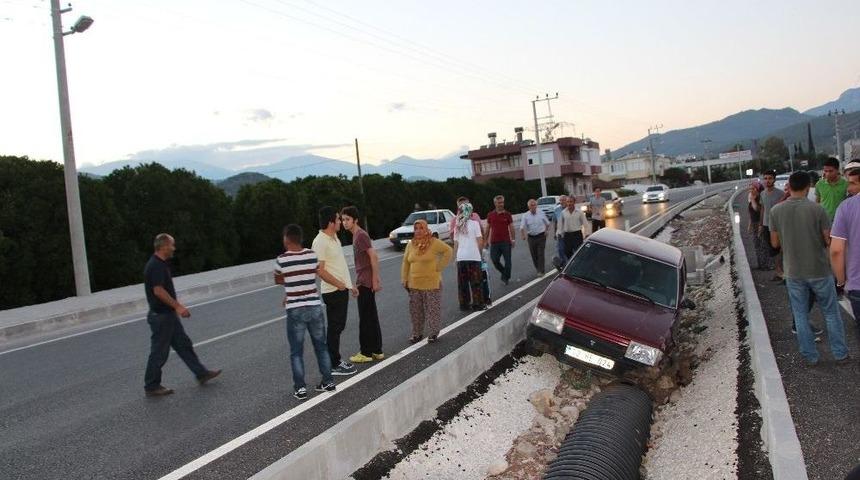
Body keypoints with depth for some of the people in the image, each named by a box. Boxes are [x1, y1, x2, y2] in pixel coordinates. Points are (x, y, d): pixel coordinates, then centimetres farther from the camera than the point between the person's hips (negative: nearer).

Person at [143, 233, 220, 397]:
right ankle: (151, 386, 12)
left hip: (169, 314, 10)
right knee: (159, 352, 1)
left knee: (184, 345, 13)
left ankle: (201, 373, 20)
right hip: (161, 316, -10)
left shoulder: (162, 264, 11)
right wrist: (178, 306, -22)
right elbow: (158, 291, -27)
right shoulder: (155, 266, -20)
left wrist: (178, 306, 20)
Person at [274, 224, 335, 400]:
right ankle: (328, 382, 21)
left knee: (296, 351, 8)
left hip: (295, 310, -3)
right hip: (314, 307, 3)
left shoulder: (282, 260, -10)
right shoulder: (312, 255, -1)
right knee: (321, 346, 15)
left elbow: (278, 280, 6)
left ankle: (300, 388, 9)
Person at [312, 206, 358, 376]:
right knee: (334, 327, -2)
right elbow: (320, 270, -23)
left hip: (342, 289, 9)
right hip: (333, 291, -9)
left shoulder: (334, 238, 12)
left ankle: (336, 359, 26)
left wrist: (349, 285, 19)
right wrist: (339, 284, -17)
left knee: (338, 326, 15)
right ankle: (334, 365, 6)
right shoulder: (320, 242, -19)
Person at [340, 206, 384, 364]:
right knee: (371, 317, 13)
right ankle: (376, 350, 19)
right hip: (363, 282, 10)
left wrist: (375, 280, -20)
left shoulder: (361, 235, -15)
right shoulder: (357, 235, 14)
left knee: (365, 318, -3)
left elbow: (374, 257, -20)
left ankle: (366, 353, 4)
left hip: (366, 283, -10)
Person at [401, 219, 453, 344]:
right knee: (415, 310, 9)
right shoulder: (411, 244, 7)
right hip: (414, 284, 4)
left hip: (432, 283, -4)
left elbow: (448, 251, -6)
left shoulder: (434, 242, -6)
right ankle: (417, 333, 21)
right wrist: (404, 280, 7)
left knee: (432, 309, 2)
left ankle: (433, 333, 14)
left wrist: (439, 266, -9)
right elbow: (405, 263, 11)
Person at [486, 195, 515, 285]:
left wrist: (513, 239, -3)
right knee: (495, 260, 0)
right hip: (494, 242, 2)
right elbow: (488, 228, 12)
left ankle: (506, 277, 13)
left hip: (506, 241, -1)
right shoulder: (490, 215, 7)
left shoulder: (507, 214, 3)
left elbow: (511, 228, 4)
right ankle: (504, 273, 24)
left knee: (507, 260, -1)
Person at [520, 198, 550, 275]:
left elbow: (547, 223, 15)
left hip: (541, 236, -1)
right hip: (531, 237, 1)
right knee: (534, 255, 7)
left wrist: (546, 231, 6)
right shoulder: (525, 216, 0)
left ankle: (541, 271, -6)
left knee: (540, 254, -8)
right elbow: (522, 227, -10)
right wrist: (524, 235, -25)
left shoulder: (541, 213, 2)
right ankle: (538, 269, 23)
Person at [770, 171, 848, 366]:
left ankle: (810, 357, 20)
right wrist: (817, 239, 11)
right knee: (831, 313, 16)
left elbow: (775, 243, 0)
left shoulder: (776, 211, -7)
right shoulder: (817, 209, -15)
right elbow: (829, 241, -10)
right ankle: (840, 354, 24)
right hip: (819, 270, -2)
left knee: (801, 316, 13)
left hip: (793, 272, 2)